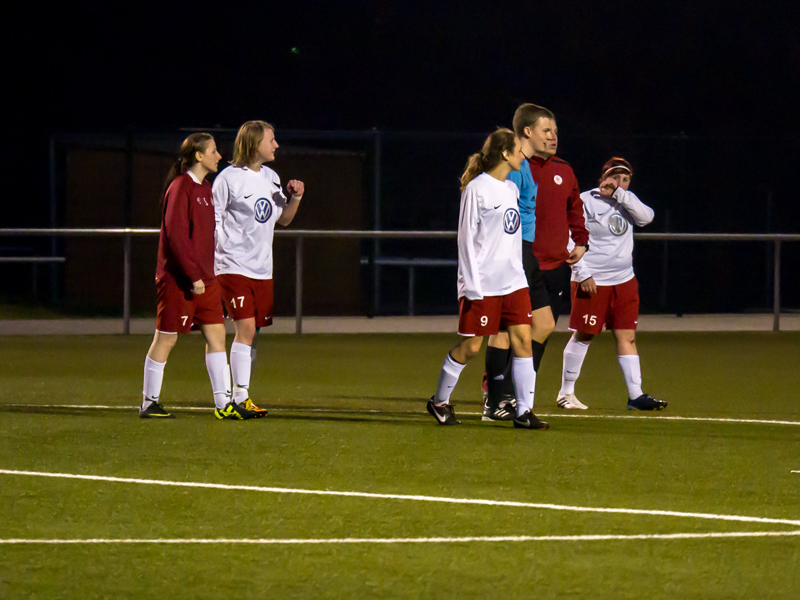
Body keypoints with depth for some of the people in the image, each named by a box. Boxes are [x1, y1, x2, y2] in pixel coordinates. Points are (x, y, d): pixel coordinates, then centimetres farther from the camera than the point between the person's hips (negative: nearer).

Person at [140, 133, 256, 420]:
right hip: (178, 280, -9)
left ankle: (224, 403, 6)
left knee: (216, 335, 5)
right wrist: (193, 276, -21)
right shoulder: (180, 187, -13)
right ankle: (149, 404, 7)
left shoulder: (204, 189, 15)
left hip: (203, 280, 9)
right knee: (165, 339, -1)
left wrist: (207, 274, 16)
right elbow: (175, 235, -20)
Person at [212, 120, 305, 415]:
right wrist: (210, 259, -12)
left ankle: (240, 395, 13)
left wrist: (295, 197, 4)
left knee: (256, 330, 5)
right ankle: (240, 397, -10)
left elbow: (283, 219, 23)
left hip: (262, 269, 7)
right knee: (246, 328, -13)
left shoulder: (271, 178, 14)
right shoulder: (229, 178, -7)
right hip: (233, 266, -7)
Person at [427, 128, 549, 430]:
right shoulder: (477, 189, -9)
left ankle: (524, 411, -2)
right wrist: (472, 285, -15)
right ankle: (439, 402, 18)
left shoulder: (512, 189, 13)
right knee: (470, 345, -1)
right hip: (483, 284, -7)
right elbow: (466, 238, -11)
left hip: (513, 280, 7)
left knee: (523, 339, -3)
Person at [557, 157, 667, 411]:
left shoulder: (625, 201, 11)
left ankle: (636, 395, -1)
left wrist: (620, 193, -13)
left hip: (624, 281, 6)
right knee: (583, 335, 0)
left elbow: (646, 216, -7)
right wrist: (583, 274, -14)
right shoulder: (586, 202, -6)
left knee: (627, 337, 1)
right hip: (592, 283, -5)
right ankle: (566, 392, 12)